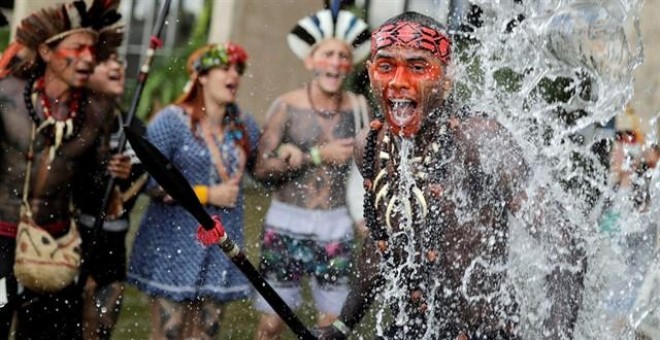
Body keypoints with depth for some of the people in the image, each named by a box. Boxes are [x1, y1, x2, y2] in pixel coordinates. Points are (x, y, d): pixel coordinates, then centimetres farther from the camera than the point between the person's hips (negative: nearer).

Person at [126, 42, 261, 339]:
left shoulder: (244, 126, 9)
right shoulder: (172, 121, -8)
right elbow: (150, 182, -14)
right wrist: (208, 195, -12)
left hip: (222, 247, 5)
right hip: (175, 245, -5)